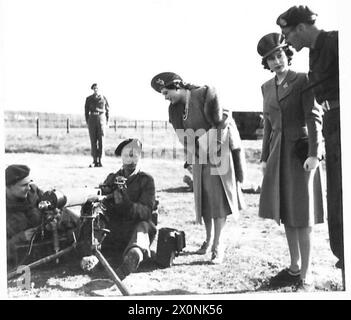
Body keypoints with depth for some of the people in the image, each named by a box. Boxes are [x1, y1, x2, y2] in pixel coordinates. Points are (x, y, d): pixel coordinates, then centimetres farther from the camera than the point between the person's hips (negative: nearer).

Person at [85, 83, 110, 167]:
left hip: (101, 119, -1)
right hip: (92, 119, 1)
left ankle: (99, 161, -3)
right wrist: (87, 122, 2)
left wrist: (106, 121, 4)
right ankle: (94, 161, 1)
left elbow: (107, 110, 11)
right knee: (93, 141, -2)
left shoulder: (103, 98, 8)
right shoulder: (89, 99, 9)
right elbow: (86, 111, 10)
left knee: (101, 140, -7)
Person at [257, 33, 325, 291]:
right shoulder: (267, 87, 12)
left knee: (303, 216, -4)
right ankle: (295, 268, 23)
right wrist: (265, 157, 11)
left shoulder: (303, 81, -6)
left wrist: (314, 154, -21)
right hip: (279, 155, 6)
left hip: (301, 153, -6)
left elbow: (314, 118, -12)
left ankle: (306, 277, 3)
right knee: (287, 213, 11)